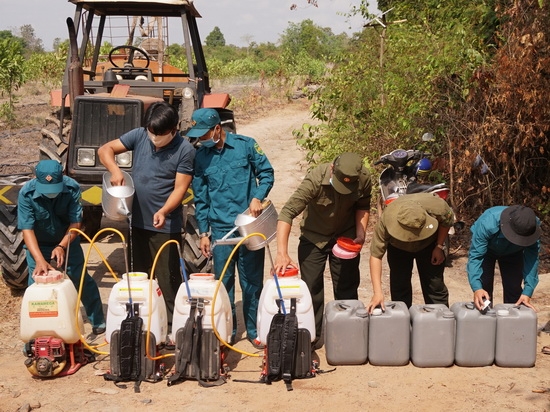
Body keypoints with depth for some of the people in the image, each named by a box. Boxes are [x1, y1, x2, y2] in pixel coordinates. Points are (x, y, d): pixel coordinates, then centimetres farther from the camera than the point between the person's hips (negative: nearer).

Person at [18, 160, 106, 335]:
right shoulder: (26, 193, -30)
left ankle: (98, 321, 21)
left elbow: (76, 222, -23)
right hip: (37, 245, -1)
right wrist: (40, 260, -43)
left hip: (67, 241, 1)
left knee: (82, 280, 4)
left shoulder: (72, 188, -28)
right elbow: (27, 229, -32)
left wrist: (62, 246, -38)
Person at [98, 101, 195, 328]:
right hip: (138, 221, 5)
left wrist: (163, 212, -30)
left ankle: (173, 324, 8)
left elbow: (180, 188, -15)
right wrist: (115, 170, -16)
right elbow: (105, 150, 4)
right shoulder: (139, 136, 0)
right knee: (138, 275, 16)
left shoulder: (185, 150, -12)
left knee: (168, 278, -1)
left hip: (166, 225, -5)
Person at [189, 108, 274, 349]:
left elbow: (267, 173, 3)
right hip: (221, 229, 2)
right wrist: (203, 233, 6)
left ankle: (254, 330, 17)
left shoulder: (246, 145, -4)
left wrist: (258, 197, -15)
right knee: (223, 282, 5)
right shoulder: (200, 157, 4)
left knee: (252, 280, 5)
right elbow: (200, 197, 8)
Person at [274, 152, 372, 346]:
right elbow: (287, 212, -36)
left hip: (346, 237, 2)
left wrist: (360, 232, -16)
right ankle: (312, 335, 16)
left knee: (347, 289, 8)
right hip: (314, 237, -2)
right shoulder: (315, 179, -33)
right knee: (311, 288, 1)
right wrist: (282, 253, -43)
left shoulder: (364, 179, -22)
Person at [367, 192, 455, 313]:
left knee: (435, 285, -2)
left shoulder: (437, 207, -40)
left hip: (430, 244, 0)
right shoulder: (386, 219, -41)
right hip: (398, 248, 0)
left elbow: (447, 221, -13)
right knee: (399, 286, -2)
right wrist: (377, 292, -43)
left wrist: (439, 247, -13)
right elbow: (375, 255, -37)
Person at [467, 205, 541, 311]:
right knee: (484, 288, -9)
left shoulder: (533, 226, -36)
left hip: (513, 253, 2)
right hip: (485, 249, -2)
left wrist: (527, 292, -37)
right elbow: (475, 256, -40)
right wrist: (477, 288, -53)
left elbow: (532, 259, -29)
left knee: (514, 289, -4)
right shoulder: (487, 223, -44)